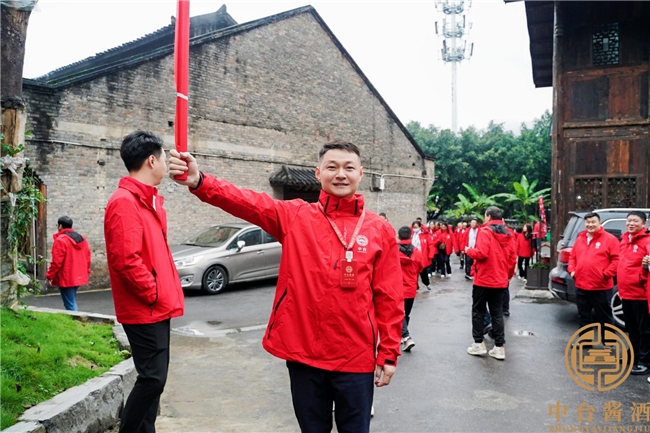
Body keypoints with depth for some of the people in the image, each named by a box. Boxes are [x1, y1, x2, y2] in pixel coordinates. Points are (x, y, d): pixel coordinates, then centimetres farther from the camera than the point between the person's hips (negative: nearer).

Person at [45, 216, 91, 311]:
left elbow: (56, 262, -17)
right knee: (72, 302, 19)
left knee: (70, 305, -3)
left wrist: (50, 276, -6)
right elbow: (87, 258, 13)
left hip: (66, 279, -8)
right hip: (78, 277, 8)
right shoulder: (82, 239, 10)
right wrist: (86, 272, 20)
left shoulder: (60, 240, -14)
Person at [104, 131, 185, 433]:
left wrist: (165, 292, 11)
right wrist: (153, 293, -15)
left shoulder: (147, 200, 13)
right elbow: (126, 260, -25)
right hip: (145, 309, -10)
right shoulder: (125, 202, -17)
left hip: (156, 307, 10)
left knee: (154, 376, 16)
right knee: (152, 378, -5)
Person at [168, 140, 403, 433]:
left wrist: (389, 354, -1)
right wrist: (199, 181, -35)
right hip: (303, 351, 0)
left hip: (355, 356, 0)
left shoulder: (380, 230, -1)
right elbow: (249, 203, -19)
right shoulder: (294, 216, -2)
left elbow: (389, 298, 0)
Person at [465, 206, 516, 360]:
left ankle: (479, 344, 9)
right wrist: (508, 275, 19)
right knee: (497, 313, 10)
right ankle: (499, 347, 9)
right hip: (500, 281, 6)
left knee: (478, 311, 7)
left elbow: (481, 253, -21)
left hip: (483, 279, -6)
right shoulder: (508, 235, 9)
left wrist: (469, 250, -3)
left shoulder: (485, 231, -12)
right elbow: (513, 258, 9)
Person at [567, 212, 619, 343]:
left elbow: (616, 259, -10)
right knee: (583, 316, 15)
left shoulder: (609, 239, -5)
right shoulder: (580, 239, 13)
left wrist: (606, 274, -17)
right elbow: (572, 257, 20)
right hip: (581, 286, 6)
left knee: (605, 317, 5)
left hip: (601, 287, -6)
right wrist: (572, 270, 5)